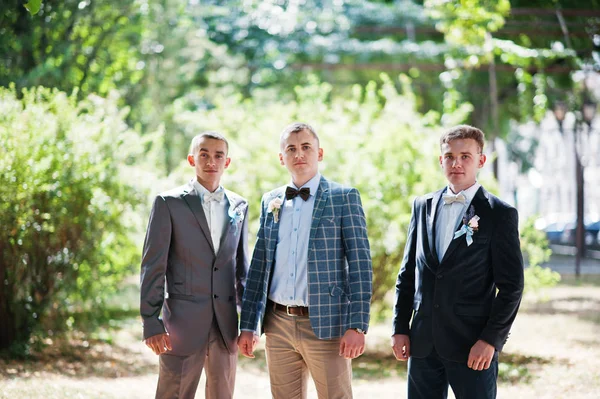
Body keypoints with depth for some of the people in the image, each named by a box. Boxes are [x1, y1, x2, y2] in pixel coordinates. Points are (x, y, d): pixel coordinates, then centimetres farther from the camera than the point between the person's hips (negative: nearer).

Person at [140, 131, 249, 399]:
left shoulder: (239, 206, 11)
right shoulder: (169, 203, -2)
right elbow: (153, 266, -5)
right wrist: (151, 323, -11)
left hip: (226, 326, 4)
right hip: (183, 323, -4)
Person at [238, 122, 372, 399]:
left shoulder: (344, 198, -1)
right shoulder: (271, 201, 12)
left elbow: (360, 264, -7)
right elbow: (258, 265, 14)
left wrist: (357, 325, -15)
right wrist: (248, 325, 10)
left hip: (325, 324, -4)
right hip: (278, 324, 4)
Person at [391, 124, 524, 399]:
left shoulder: (500, 214, -3)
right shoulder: (422, 207, 11)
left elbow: (511, 286, -6)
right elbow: (407, 274, 14)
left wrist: (490, 340, -12)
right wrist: (400, 329, 8)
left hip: (473, 346, -4)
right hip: (423, 344, 4)